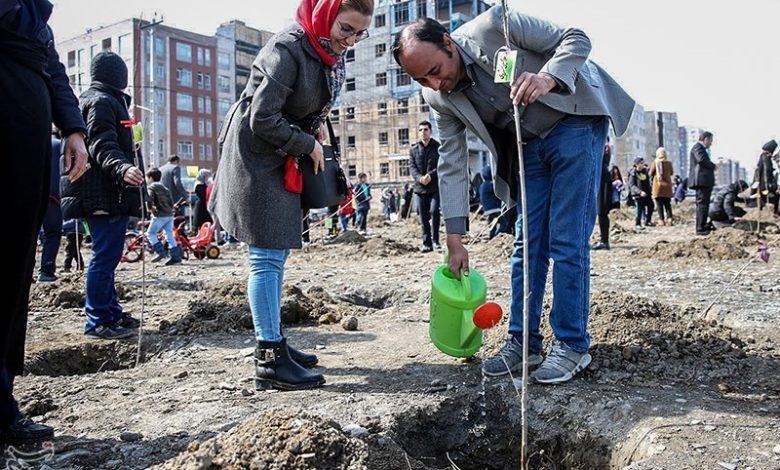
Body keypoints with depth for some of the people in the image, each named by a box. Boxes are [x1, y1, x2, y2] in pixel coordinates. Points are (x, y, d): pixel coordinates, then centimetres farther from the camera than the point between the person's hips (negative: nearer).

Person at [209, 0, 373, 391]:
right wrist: (307, 144, -13)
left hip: (283, 159, 9)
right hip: (255, 157, -9)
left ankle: (274, 343, 22)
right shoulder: (288, 48, -22)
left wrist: (316, 126, 2)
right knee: (267, 257, -9)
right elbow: (263, 118, -23)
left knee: (276, 255, 12)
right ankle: (270, 360, -4)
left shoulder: (330, 52, 4)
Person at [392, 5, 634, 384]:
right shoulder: (439, 98, -8)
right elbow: (452, 166, -4)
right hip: (528, 146, 5)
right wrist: (455, 240, -5)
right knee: (528, 243, 5)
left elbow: (576, 39, -14)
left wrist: (547, 78, -35)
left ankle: (572, 345, 3)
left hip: (574, 123, -5)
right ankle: (523, 341, 16)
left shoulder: (494, 25, -22)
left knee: (567, 242, -8)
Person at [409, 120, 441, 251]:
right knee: (423, 217, 4)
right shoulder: (414, 149, 12)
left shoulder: (438, 147, 4)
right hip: (420, 187, 3)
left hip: (435, 187, -3)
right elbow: (411, 166, 3)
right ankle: (427, 243, 11)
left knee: (434, 211, -17)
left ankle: (435, 240, -3)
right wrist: (419, 177, -16)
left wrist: (430, 175, -20)